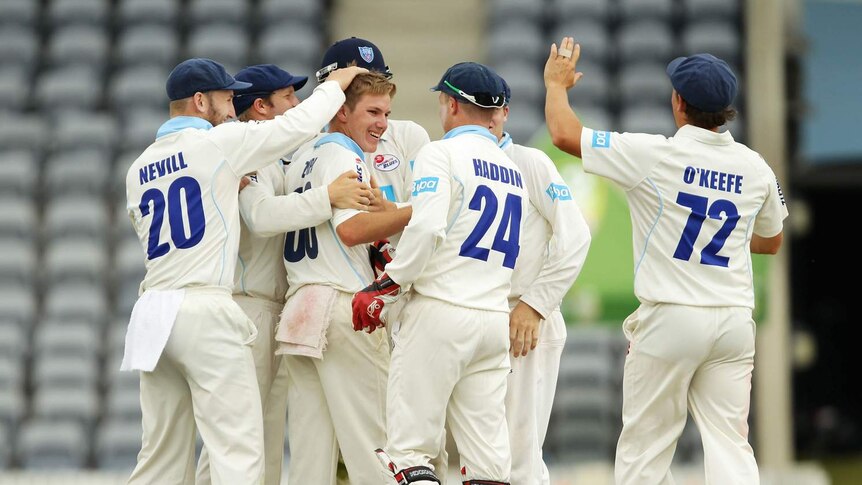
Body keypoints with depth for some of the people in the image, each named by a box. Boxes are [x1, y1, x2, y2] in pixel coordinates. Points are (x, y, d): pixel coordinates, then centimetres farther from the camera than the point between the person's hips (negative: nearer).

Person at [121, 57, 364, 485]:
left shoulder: (139, 169, 16)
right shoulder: (217, 143, -3)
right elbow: (299, 124, -1)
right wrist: (334, 85, 17)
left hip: (153, 312, 7)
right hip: (205, 309, -7)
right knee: (239, 449, -8)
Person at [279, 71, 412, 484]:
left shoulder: (301, 158, 21)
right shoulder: (342, 155, -6)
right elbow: (351, 229, -19)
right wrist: (419, 210, -21)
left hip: (296, 307, 8)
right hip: (342, 308, -8)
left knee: (310, 451, 4)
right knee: (370, 440, -9)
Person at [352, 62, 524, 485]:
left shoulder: (442, 153, -5)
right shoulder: (512, 170, 18)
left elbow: (427, 228, -20)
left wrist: (384, 287, -11)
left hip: (440, 311, -7)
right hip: (495, 320, 7)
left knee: (408, 447, -5)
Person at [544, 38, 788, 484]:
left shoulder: (656, 156, -11)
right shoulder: (755, 168, 5)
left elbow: (563, 134, -6)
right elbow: (771, 242, 21)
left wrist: (557, 83, 13)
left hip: (670, 317, -4)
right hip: (735, 321, 4)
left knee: (644, 447, 6)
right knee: (729, 443, 4)